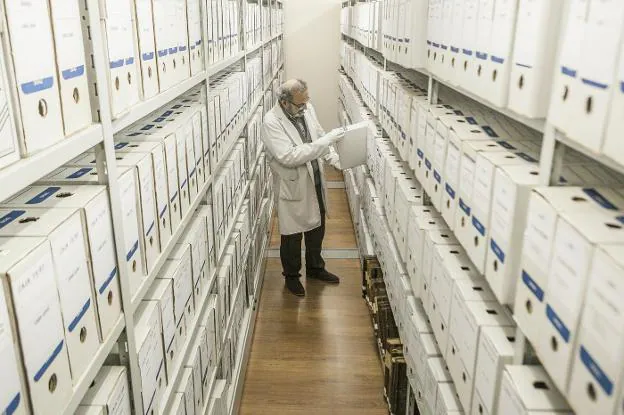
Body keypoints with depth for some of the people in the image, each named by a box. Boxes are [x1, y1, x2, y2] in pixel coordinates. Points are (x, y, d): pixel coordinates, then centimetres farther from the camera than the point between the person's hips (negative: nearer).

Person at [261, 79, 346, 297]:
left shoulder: (306, 108, -4)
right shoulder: (271, 122, -24)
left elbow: (319, 135, 11)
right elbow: (288, 156, -34)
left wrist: (333, 157, -8)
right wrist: (326, 140, -34)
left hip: (315, 183, 7)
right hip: (293, 187, -6)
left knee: (317, 229, 23)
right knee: (292, 236, 12)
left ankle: (315, 268, 46)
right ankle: (292, 275, 36)